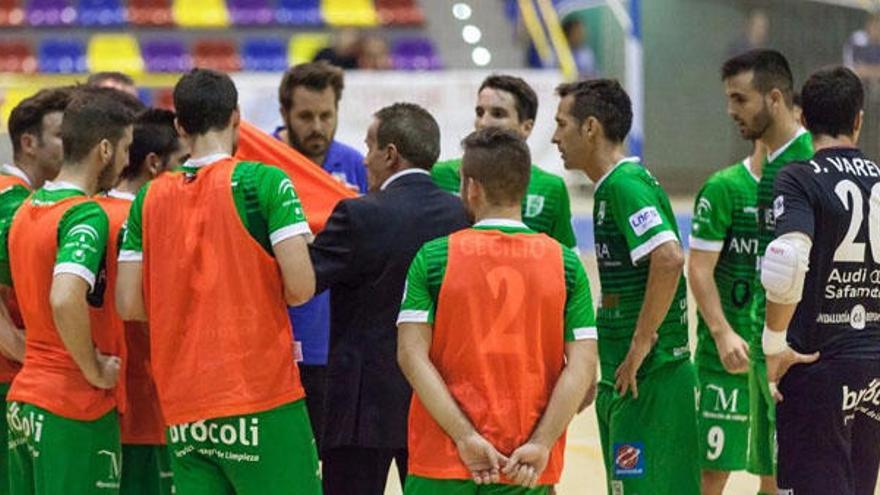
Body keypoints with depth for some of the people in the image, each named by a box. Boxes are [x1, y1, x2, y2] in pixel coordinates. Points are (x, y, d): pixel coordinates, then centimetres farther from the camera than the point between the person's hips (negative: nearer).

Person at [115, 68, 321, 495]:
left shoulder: (149, 199, 8)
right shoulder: (263, 182, -5)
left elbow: (129, 306, 6)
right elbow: (301, 287, -12)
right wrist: (265, 297, 9)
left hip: (181, 408, 5)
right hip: (262, 395, -5)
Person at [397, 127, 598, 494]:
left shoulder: (433, 257, -1)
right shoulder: (565, 262, 3)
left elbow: (412, 355, -9)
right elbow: (582, 365, -5)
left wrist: (466, 437, -12)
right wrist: (541, 445, -9)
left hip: (442, 465, -1)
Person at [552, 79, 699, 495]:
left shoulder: (625, 185, -15)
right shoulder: (614, 185, 16)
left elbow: (669, 258, -29)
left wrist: (641, 343, -23)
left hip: (647, 380, -10)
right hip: (624, 379, 10)